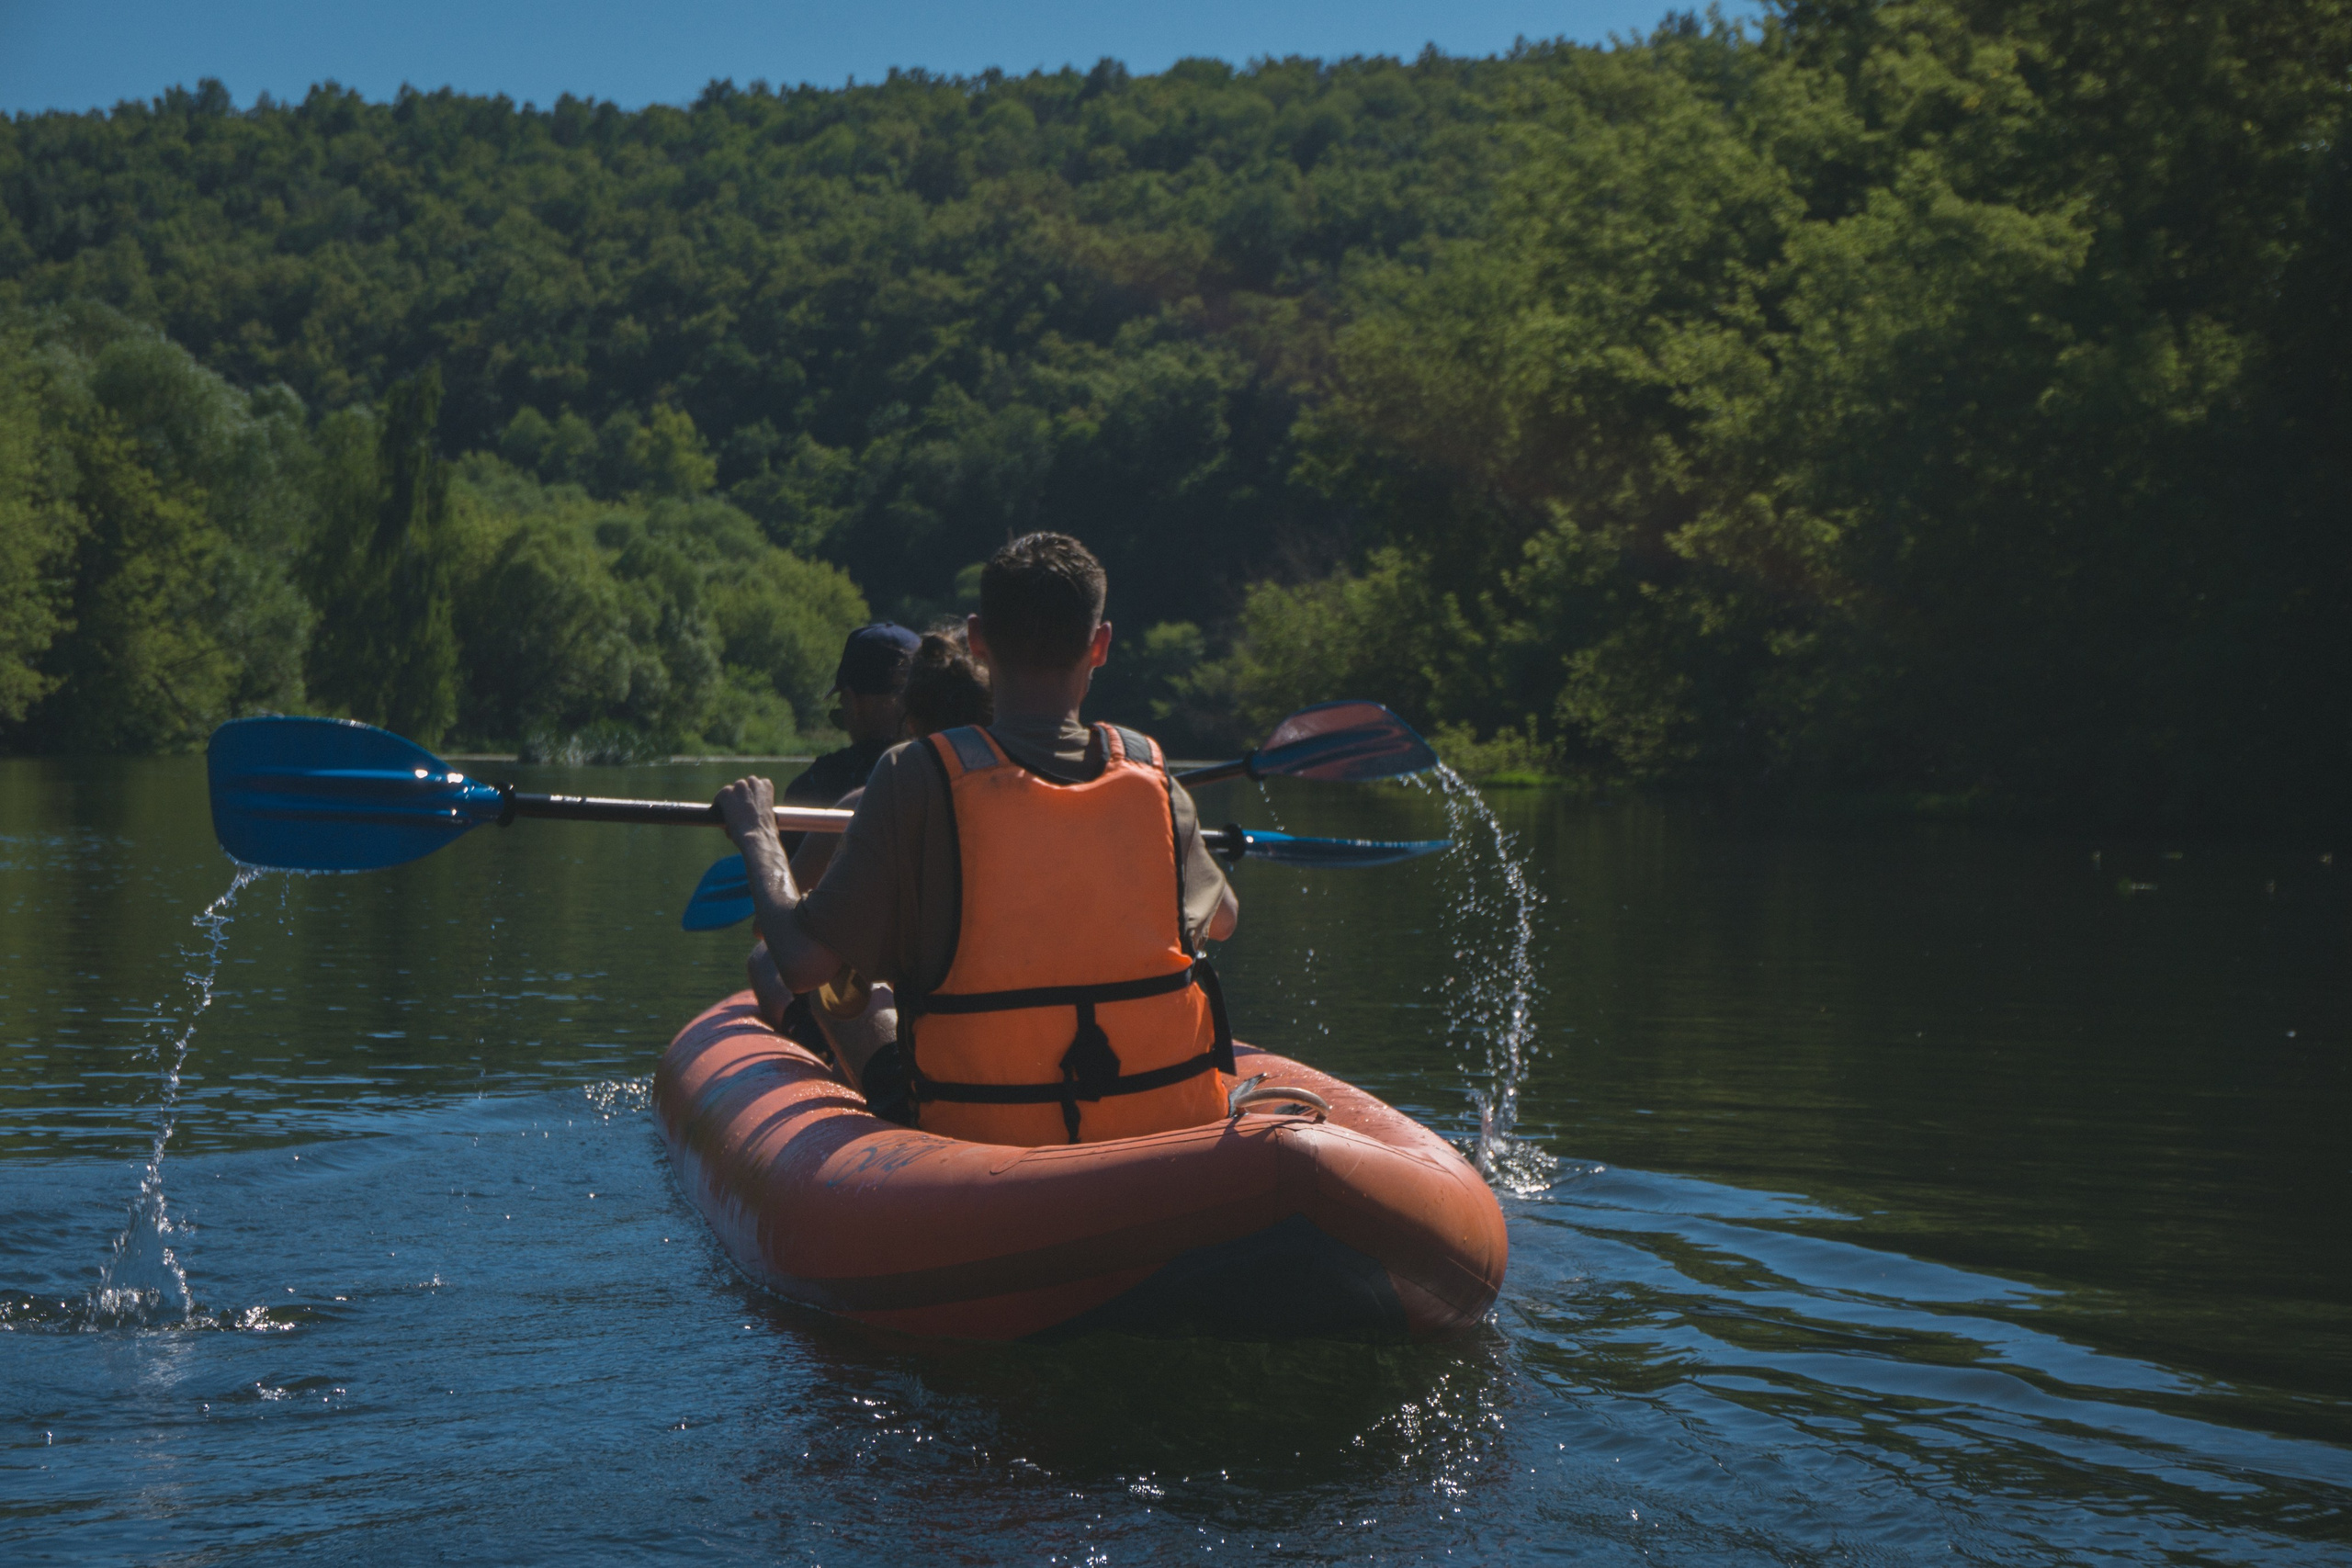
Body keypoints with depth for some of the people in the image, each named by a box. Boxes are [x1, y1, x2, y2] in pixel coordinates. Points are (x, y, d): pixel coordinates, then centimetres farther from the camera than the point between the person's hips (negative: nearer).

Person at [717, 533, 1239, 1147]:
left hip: (987, 1140, -2)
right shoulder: (1151, 779, -3)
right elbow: (1223, 918, 17)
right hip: (1174, 1127, 2)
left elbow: (803, 962, -13)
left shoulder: (920, 778, -13)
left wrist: (757, 836, 5)